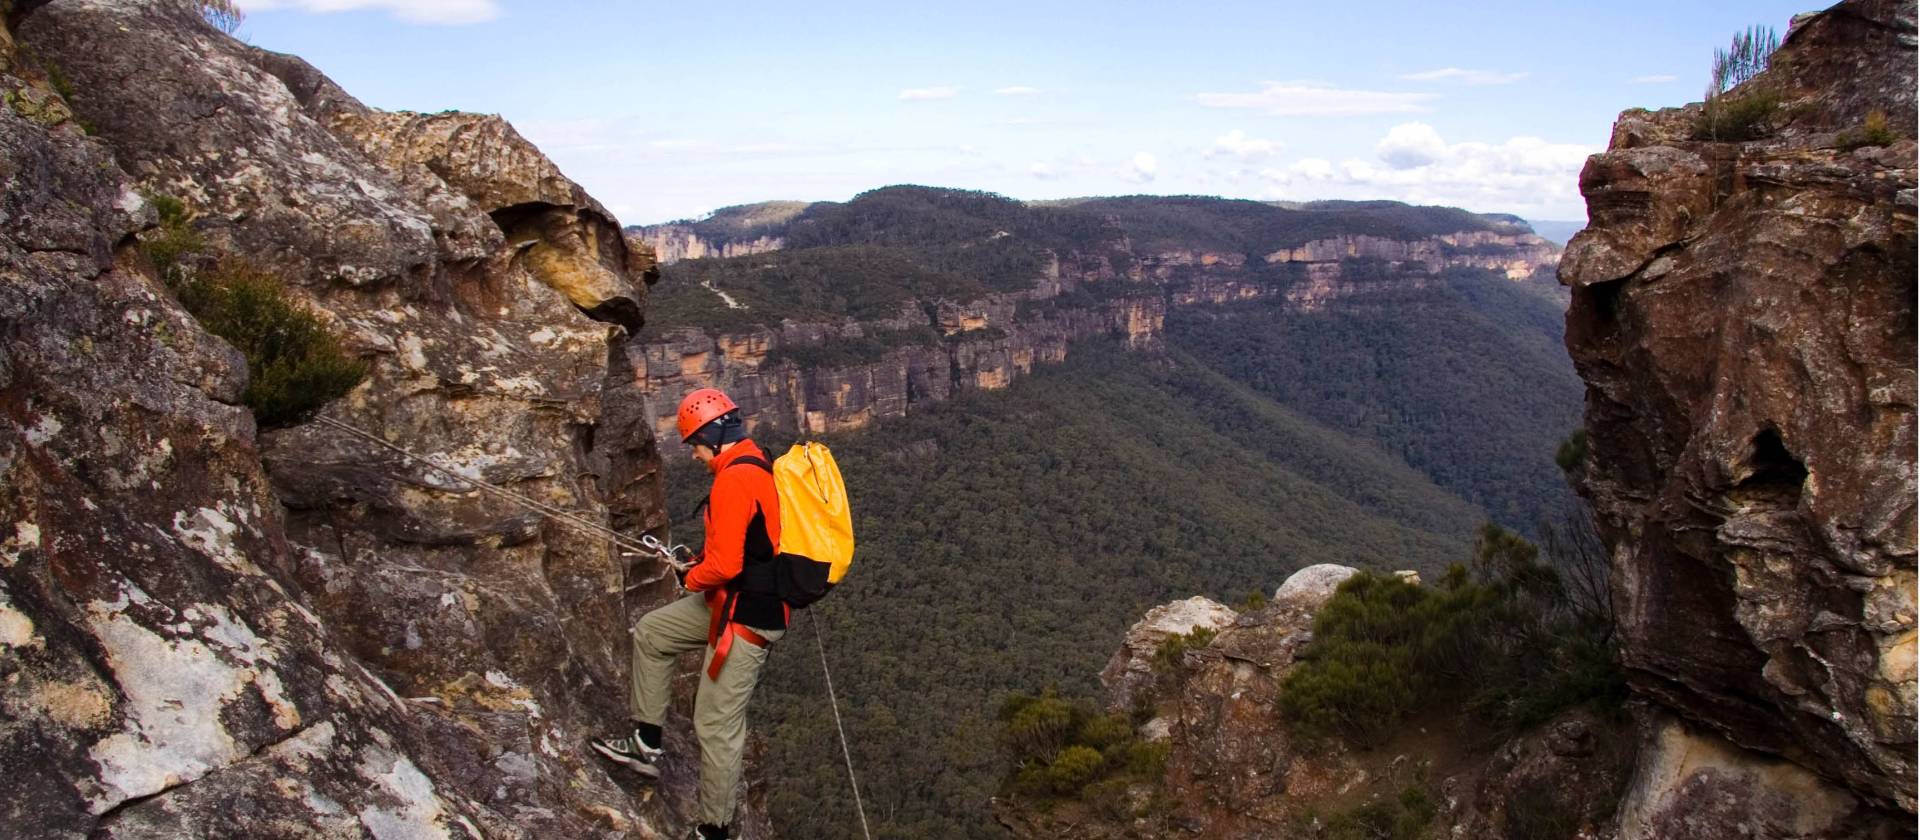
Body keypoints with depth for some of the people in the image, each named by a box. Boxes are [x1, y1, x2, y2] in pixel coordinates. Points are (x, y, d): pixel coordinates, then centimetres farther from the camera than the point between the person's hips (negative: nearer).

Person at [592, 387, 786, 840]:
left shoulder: (734, 479, -23)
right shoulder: (758, 466, 8)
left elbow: (725, 564, -27)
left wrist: (691, 577, -6)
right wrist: (699, 560, 13)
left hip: (743, 616, -11)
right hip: (734, 600, 11)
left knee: (717, 726, 0)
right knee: (650, 633, 20)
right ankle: (647, 743, 28)